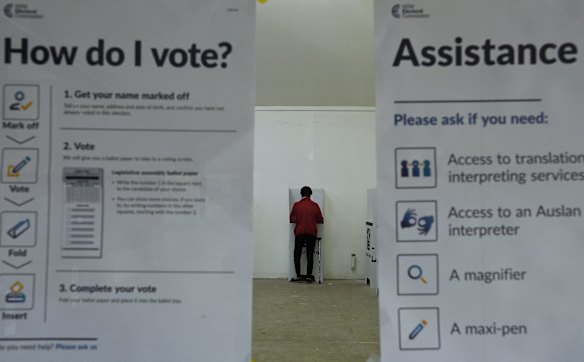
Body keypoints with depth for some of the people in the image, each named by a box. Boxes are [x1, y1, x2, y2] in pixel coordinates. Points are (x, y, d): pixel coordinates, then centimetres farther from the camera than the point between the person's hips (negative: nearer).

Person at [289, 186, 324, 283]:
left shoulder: (296, 205, -2)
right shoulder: (315, 205, -1)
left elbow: (291, 219, 4)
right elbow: (320, 220, 3)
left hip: (299, 232, 0)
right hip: (311, 233, 1)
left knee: (297, 254, 9)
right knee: (310, 255, 5)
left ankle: (298, 276, 7)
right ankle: (308, 276, 2)